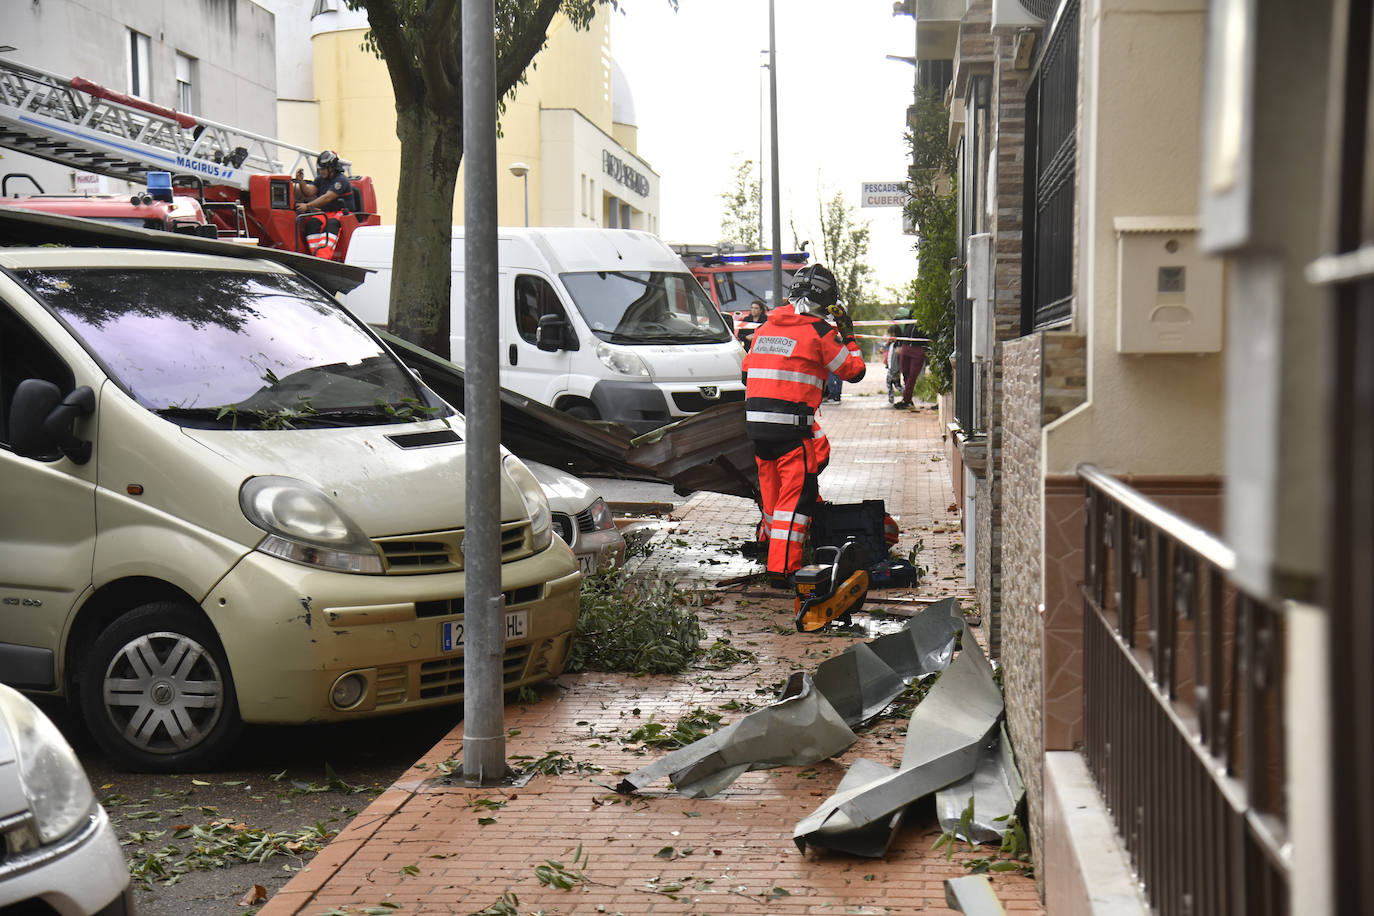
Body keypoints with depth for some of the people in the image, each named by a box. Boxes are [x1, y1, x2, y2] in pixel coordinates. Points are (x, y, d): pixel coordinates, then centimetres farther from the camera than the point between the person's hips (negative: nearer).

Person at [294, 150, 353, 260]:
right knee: (313, 222, -26)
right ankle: (315, 255, -38)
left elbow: (327, 198, -20)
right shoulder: (321, 180, 17)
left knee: (331, 224, -38)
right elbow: (308, 192, 7)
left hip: (342, 213, -6)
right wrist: (301, 182, -13)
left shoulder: (341, 181, -9)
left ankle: (324, 256, -54)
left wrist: (307, 206, -26)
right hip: (325, 213, 6)